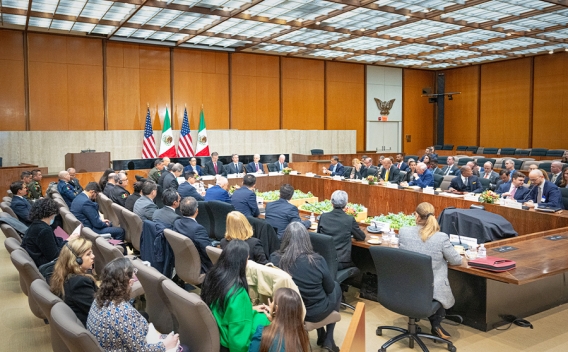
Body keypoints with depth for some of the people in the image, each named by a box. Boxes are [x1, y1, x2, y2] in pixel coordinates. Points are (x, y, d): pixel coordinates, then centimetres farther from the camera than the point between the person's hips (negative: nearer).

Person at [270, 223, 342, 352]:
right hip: (315, 312, -3)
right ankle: (328, 340, 35)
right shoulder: (317, 260, -24)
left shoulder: (275, 259, -18)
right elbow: (329, 288, -7)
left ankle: (321, 336, 44)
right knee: (336, 287, 28)